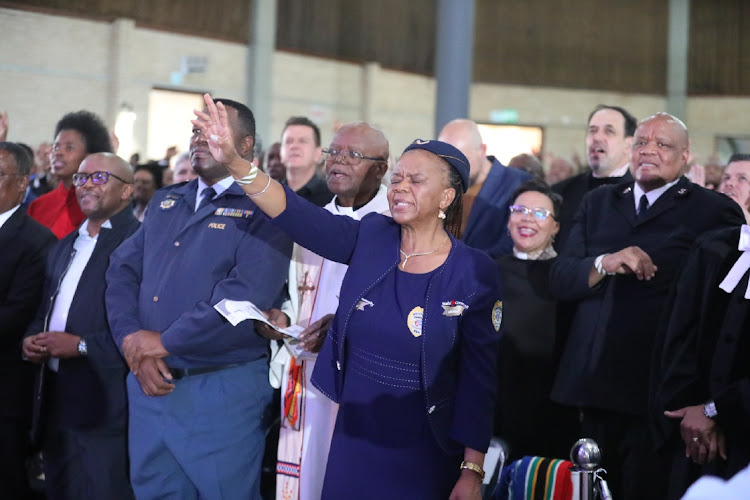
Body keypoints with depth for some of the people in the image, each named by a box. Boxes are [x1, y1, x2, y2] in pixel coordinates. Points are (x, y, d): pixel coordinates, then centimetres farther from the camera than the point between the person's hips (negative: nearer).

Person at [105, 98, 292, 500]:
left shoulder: (263, 207, -8)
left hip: (223, 389, -6)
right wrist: (132, 340, -10)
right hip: (147, 383, 6)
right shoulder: (164, 203, 15)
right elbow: (123, 271, 9)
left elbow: (245, 296, -20)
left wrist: (164, 341, -15)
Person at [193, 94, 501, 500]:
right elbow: (299, 216, -15)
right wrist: (234, 163, -30)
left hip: (422, 451, -3)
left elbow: (480, 377, -8)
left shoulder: (473, 272, -10)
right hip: (352, 436, 4)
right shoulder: (371, 238, -1)